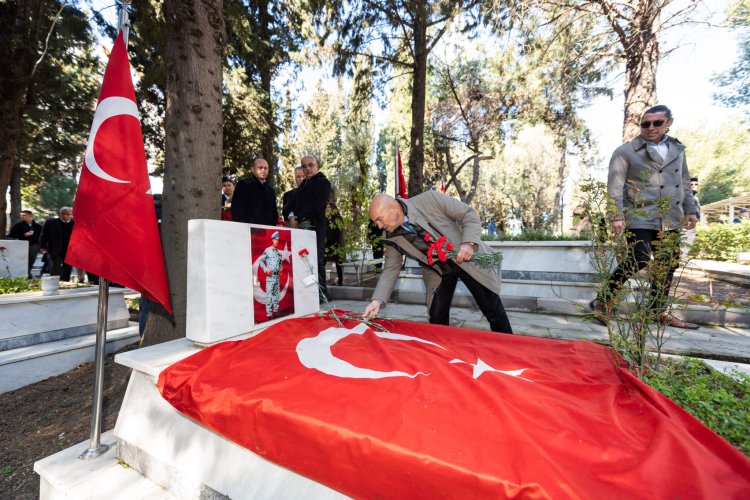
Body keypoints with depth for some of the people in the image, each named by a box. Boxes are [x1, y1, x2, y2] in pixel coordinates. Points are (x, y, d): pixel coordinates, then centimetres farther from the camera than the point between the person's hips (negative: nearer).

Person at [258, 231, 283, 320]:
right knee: (269, 295, -6)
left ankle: (276, 312, 23)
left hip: (277, 276, 7)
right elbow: (260, 260, -7)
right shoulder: (267, 250, -7)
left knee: (276, 294, 13)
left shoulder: (279, 252, 13)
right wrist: (266, 269, -12)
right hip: (270, 276, -7)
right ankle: (269, 314, -1)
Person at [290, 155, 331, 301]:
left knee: (316, 260, -9)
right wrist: (292, 216, 0)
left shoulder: (323, 182, 2)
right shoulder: (303, 184, 26)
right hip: (300, 227, 7)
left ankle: (321, 294, -2)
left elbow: (317, 205, -11)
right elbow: (296, 203, 22)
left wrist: (298, 218, -8)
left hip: (314, 227, -7)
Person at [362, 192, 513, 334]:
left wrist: (469, 243, -31)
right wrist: (377, 300, -15)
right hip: (437, 270, 3)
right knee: (437, 318, -1)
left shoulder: (430, 199, -23)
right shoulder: (391, 237, -11)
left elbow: (469, 214, -15)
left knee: (494, 311, 7)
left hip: (469, 258, -2)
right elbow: (391, 269, -5)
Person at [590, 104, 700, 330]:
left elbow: (685, 183, 23)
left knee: (668, 264, 10)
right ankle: (604, 300, -6)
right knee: (639, 259, -19)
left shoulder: (678, 149, 17)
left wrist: (690, 210, 14)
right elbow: (615, 187, -8)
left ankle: (660, 310, 22)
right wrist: (617, 216, -16)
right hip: (640, 217, -6)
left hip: (670, 218, 7)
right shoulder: (625, 152, -2)